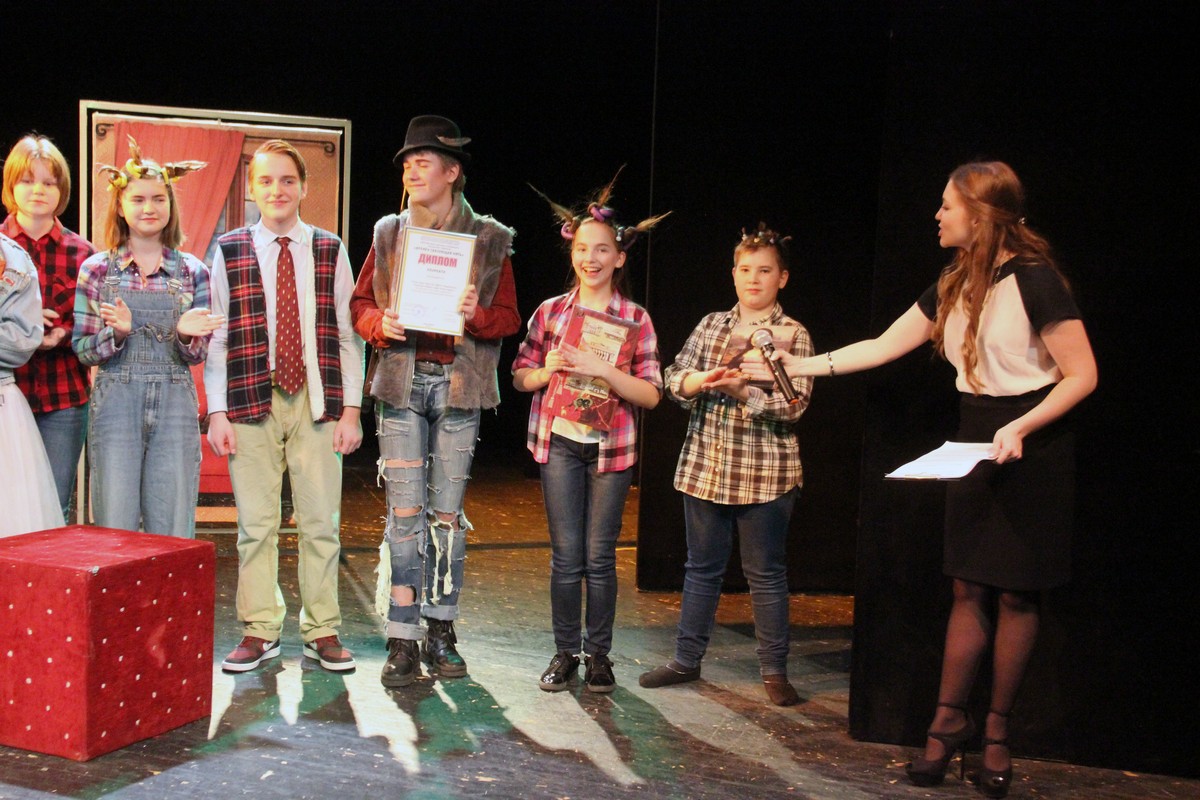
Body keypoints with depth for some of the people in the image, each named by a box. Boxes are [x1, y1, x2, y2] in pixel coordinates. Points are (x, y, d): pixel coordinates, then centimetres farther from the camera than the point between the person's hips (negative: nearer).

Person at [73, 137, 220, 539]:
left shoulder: (193, 271, 7)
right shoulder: (96, 269, 5)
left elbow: (197, 355, 8)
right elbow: (82, 349, 3)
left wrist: (186, 335, -14)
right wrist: (117, 332, -16)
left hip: (175, 406, 1)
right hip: (115, 405, -1)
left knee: (172, 533, 3)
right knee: (114, 530, 1)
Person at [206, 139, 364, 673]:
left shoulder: (330, 252, 8)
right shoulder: (229, 252, 7)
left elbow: (347, 335, 8)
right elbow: (216, 339, 5)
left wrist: (350, 408, 1)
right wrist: (217, 412, -1)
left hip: (317, 402, 0)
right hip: (251, 405, 0)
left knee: (320, 523, 3)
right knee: (256, 523, 3)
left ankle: (322, 631, 13)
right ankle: (260, 631, 15)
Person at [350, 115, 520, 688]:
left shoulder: (488, 240, 5)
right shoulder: (389, 234, 11)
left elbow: (509, 318, 6)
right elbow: (360, 304, 13)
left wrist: (477, 315, -15)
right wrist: (380, 324, -8)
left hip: (459, 385, -1)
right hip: (401, 382, 1)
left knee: (447, 513, 4)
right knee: (404, 512, -3)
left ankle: (441, 632, 15)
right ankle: (402, 642, 1)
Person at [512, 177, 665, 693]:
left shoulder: (635, 319, 0)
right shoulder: (550, 312, 4)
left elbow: (651, 394, -4)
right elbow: (521, 376, 10)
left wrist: (603, 370, -19)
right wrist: (550, 369, -11)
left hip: (611, 448, -1)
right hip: (559, 443, 1)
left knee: (600, 557, 5)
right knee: (566, 555, 3)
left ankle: (599, 655, 17)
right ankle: (565, 653, 16)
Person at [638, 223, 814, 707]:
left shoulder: (793, 335, -3)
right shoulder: (710, 325, 10)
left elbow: (794, 405, -11)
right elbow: (675, 379, 6)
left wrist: (742, 389, -23)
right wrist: (700, 381, -15)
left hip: (764, 474, -4)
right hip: (704, 466, 4)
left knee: (766, 574, 4)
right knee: (702, 567, 14)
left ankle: (774, 671, 14)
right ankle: (686, 660, 25)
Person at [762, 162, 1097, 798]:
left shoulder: (1033, 279, -15)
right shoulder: (953, 285, 7)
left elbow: (1082, 375, -13)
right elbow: (883, 346, 13)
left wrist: (1020, 429, -23)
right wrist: (801, 366, 10)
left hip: (1034, 442, -6)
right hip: (975, 436, 6)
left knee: (1015, 594, 2)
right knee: (969, 587, 6)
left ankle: (997, 731, 15)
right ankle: (950, 719, 13)